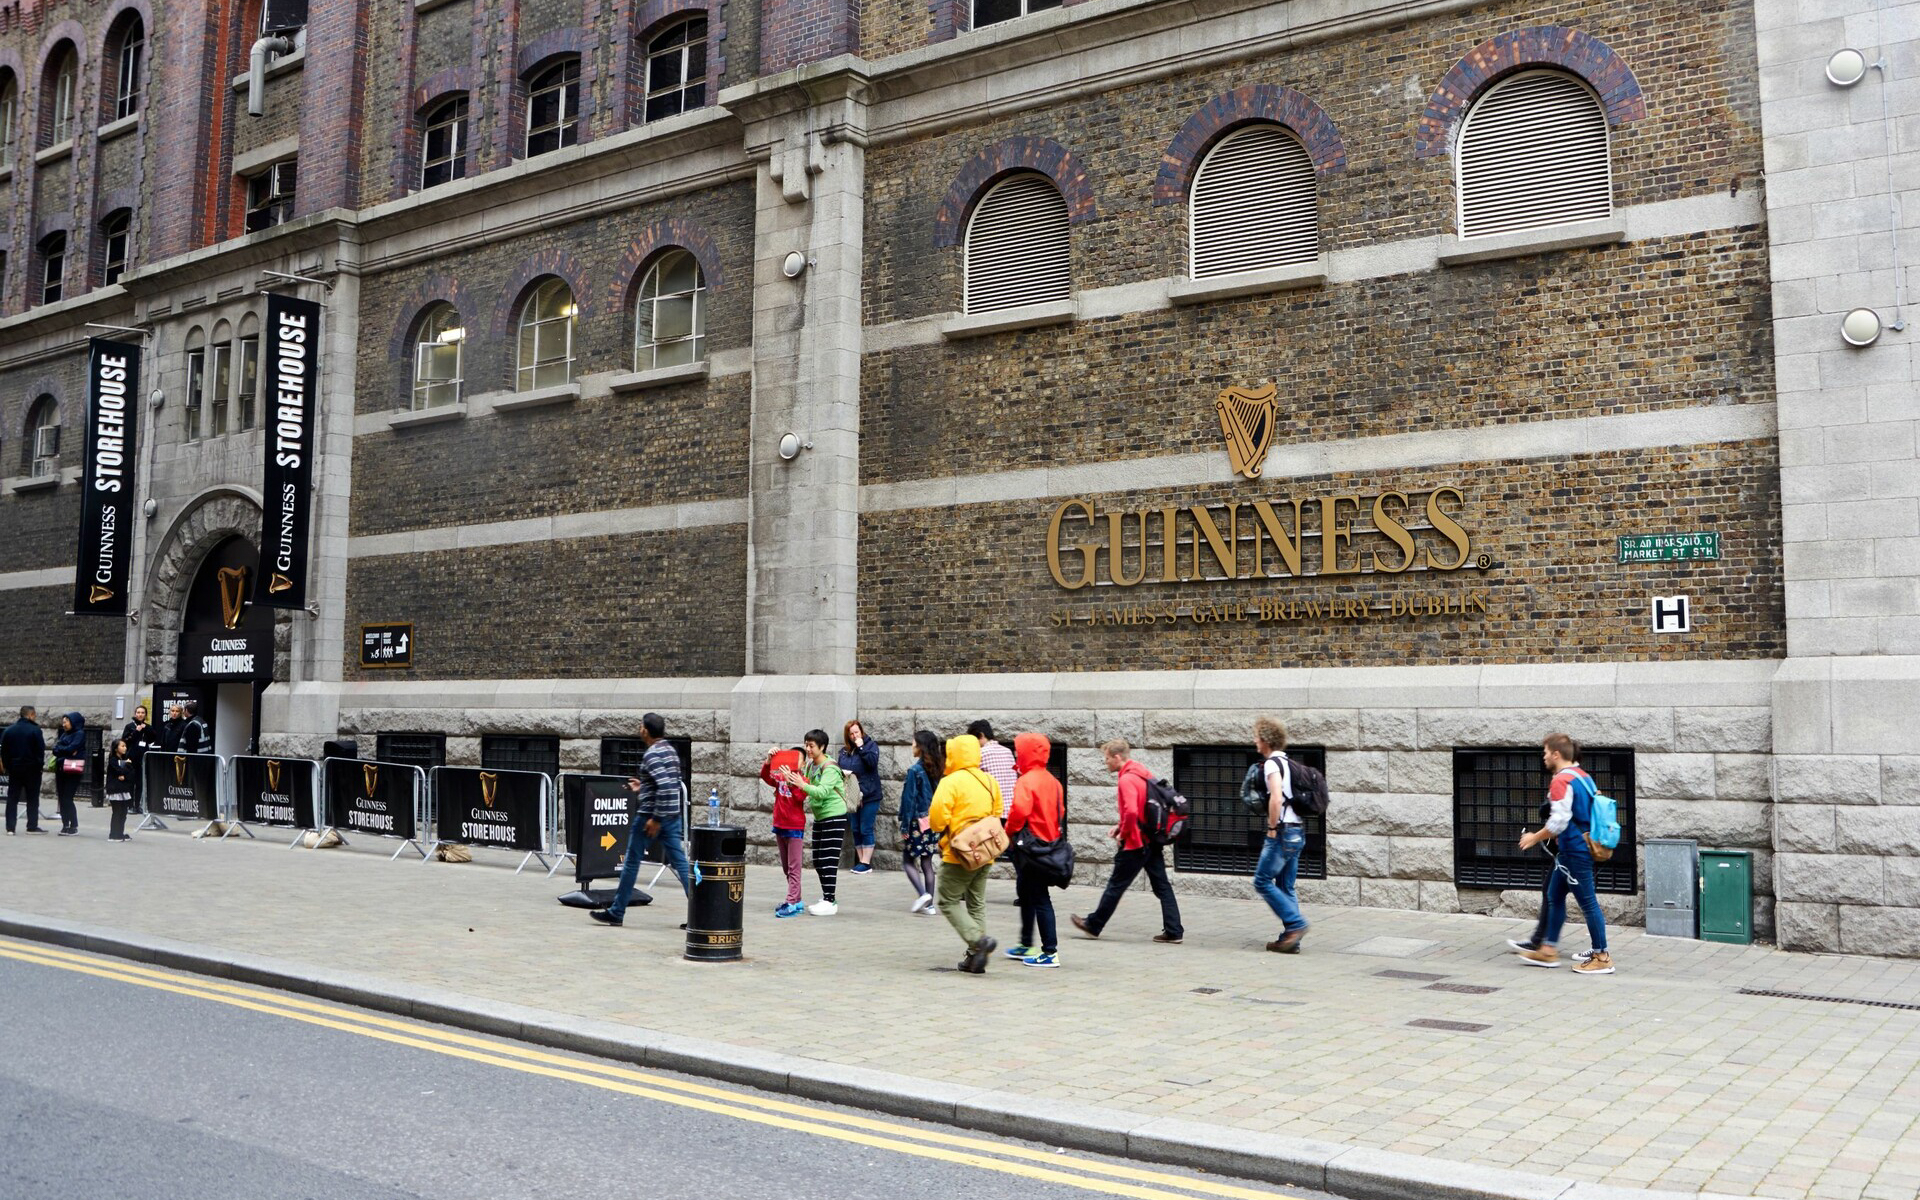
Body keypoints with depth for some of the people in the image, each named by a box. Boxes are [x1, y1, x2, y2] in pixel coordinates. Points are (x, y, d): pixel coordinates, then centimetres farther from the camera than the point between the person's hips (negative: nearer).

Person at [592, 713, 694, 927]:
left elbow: (665, 787, -25)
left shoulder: (651, 755, -15)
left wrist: (656, 819, -21)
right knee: (680, 863, 4)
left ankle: (616, 913, 16)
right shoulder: (671, 750, 11)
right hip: (672, 816, 8)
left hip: (650, 817, -8)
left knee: (631, 862, 6)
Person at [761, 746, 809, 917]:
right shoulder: (780, 778, 7)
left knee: (793, 868, -6)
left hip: (795, 828, -7)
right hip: (779, 826, 7)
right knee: (786, 868, 14)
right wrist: (768, 760, -20)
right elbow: (765, 776, -7)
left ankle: (791, 904, -9)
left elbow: (799, 796, -23)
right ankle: (797, 901, 23)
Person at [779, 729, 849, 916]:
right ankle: (826, 898, 21)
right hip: (819, 818, 9)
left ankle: (829, 902, -4)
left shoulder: (830, 768, -17)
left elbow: (822, 792, -28)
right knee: (818, 861, 11)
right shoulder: (810, 766, 8)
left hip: (834, 817, -9)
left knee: (829, 860, -8)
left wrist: (802, 785, -40)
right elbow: (810, 789, 7)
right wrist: (792, 779, -9)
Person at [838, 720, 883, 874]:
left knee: (866, 829, -4)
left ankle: (866, 863, 2)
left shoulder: (871, 745, -3)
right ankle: (861, 861, 16)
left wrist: (861, 747, -17)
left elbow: (872, 762, -19)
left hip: (869, 796, -5)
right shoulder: (844, 750, 10)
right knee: (856, 830, 8)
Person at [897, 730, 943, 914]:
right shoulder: (937, 770, 4)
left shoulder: (915, 771, -14)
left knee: (908, 861, 6)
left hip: (918, 821, -6)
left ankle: (922, 894, -11)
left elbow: (909, 799, -13)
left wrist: (904, 826, -9)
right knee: (927, 863, 11)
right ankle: (929, 904, 11)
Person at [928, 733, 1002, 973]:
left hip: (958, 854, -7)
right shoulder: (990, 781, 8)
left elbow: (937, 814, -20)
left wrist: (940, 828, 0)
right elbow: (997, 813, 14)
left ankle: (979, 940, -14)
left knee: (949, 902, 4)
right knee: (977, 904, 14)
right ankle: (976, 957, 13)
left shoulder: (951, 781, -14)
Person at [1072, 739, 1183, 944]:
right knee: (1162, 886, 9)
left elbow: (1131, 812, -30)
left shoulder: (1126, 779, -18)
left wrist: (1123, 833, -13)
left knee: (1116, 885, 5)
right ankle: (1173, 931, 8)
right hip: (1153, 840, 9)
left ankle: (1093, 925, 17)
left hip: (1136, 843, -9)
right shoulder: (1143, 774, 11)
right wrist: (1121, 826, 14)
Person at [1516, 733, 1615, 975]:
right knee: (1554, 896, 15)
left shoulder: (1561, 780, -18)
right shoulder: (1583, 776, 11)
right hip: (1575, 848, 10)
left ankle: (1602, 958, 5)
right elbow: (1588, 812, 18)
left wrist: (1535, 838, -9)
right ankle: (1548, 950, 21)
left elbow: (1559, 821, -22)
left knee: (1587, 901, -2)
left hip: (1574, 851, -10)